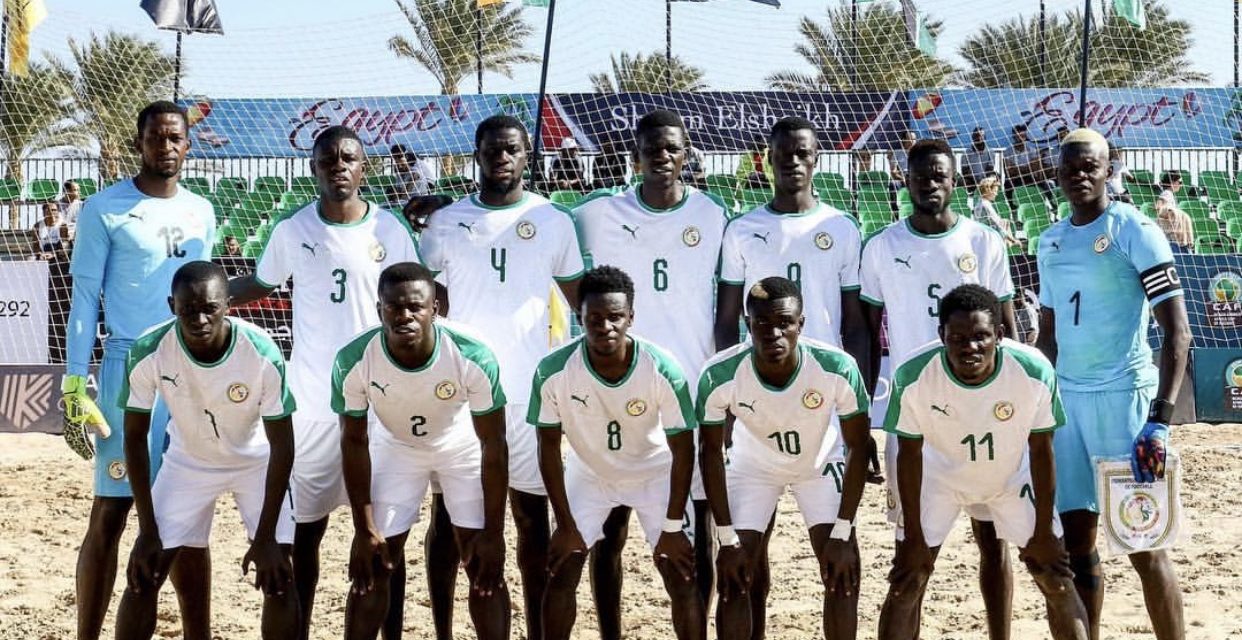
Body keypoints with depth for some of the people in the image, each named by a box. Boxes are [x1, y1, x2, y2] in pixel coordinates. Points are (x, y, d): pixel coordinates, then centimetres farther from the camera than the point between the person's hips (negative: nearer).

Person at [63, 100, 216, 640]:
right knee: (111, 512, -5)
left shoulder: (201, 212, 12)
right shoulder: (104, 210, -3)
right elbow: (84, 298, -4)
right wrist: (74, 384, -10)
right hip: (130, 368, -5)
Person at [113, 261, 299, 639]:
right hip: (188, 460, 1)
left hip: (257, 462, -1)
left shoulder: (262, 354, -33)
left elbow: (282, 444, -22)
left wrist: (266, 537, -24)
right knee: (143, 576, -4)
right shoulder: (148, 352, -29)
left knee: (279, 577, -11)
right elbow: (135, 438, -15)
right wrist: (148, 531, -16)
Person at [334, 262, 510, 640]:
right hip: (396, 448, 1)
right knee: (372, 568, -1)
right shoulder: (353, 362, -30)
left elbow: (493, 444, -22)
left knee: (485, 565, -7)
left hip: (463, 449, -1)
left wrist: (494, 534, -20)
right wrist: (365, 529, -13)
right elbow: (354, 442, -14)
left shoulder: (473, 357, -34)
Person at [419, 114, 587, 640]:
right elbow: (432, 307, 9)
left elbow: (582, 301, 8)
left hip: (529, 391, 0)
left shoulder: (554, 222, 4)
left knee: (532, 514, 4)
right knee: (448, 510, 3)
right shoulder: (446, 222, 5)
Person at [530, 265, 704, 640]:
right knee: (561, 573, -3)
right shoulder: (553, 372, -29)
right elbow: (549, 448, -15)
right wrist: (566, 526, -12)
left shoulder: (663, 371, -31)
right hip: (588, 473, 1)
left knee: (681, 576, -7)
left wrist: (672, 528, -16)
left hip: (654, 473, -1)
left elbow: (683, 450, -19)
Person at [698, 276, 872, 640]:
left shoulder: (838, 368, -34)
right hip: (753, 465, 0)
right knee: (734, 581, -7)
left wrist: (842, 535, -21)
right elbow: (712, 451, -16)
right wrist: (726, 538, -17)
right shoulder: (719, 376, -33)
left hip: (821, 463, 0)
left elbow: (858, 447, -19)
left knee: (842, 576, -9)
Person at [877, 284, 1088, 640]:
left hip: (1012, 475, 1)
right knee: (907, 582, -6)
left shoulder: (1035, 373, -32)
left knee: (1056, 580, -1)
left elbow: (1041, 451, -16)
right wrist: (914, 538, -11)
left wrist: (1043, 532, -9)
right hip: (939, 474, -1)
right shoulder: (913, 378, -32)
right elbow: (910, 455, -16)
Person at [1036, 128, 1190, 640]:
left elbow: (1178, 331, -13)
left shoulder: (1134, 231, -7)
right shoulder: (1050, 242, 13)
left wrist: (1161, 419, -21)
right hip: (1065, 400, 6)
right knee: (1076, 539, 8)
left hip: (1122, 396, -6)